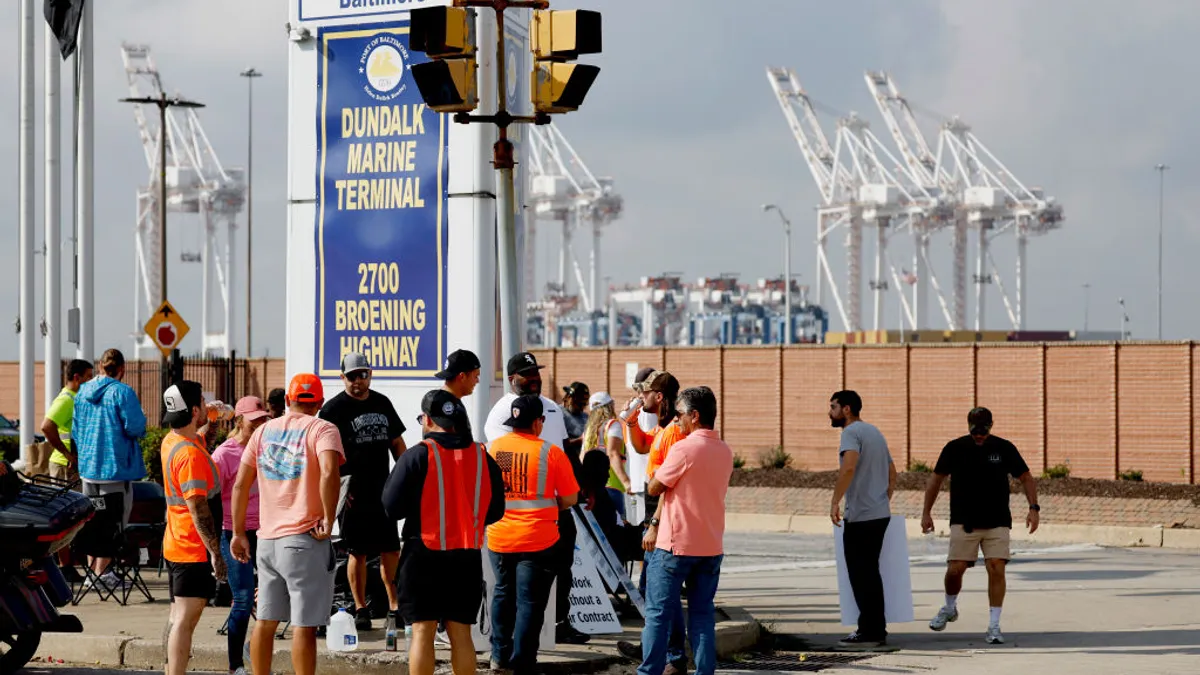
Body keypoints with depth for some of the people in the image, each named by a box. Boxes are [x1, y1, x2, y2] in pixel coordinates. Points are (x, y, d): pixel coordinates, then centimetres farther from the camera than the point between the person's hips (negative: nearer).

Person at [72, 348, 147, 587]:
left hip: (88, 467, 7)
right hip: (116, 467, -7)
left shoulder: (83, 391, 8)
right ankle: (100, 573, -5)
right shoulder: (123, 392, -13)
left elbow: (75, 431, 15)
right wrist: (142, 418, 4)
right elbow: (135, 428, -18)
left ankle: (93, 569, 21)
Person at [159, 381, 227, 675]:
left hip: (176, 546, 10)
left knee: (179, 616, 15)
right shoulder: (190, 454, -22)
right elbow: (198, 508, -25)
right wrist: (215, 552, -23)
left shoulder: (172, 442, 8)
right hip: (195, 550, -10)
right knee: (185, 619, -10)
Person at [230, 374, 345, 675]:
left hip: (267, 538, 6)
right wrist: (329, 520, -16)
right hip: (305, 538, -5)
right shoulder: (322, 430, -5)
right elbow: (329, 473, -24)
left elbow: (240, 485, 11)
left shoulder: (264, 430, 12)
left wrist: (239, 533, 17)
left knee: (265, 621, 14)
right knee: (304, 625, -4)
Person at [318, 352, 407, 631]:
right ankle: (360, 610, 8)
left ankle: (395, 608, 10)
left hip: (383, 489, 5)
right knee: (358, 552, 0)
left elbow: (397, 443, 20)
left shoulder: (382, 403, 13)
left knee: (391, 550, 4)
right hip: (352, 491, -5)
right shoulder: (334, 409, -4)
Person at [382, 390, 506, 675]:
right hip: (468, 556, 4)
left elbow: (392, 507, -10)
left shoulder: (417, 456, -9)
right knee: (460, 632, 9)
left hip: (424, 555, -4)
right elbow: (495, 510, 10)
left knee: (422, 632, 0)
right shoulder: (483, 457, 4)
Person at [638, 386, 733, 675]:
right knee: (703, 614, 8)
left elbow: (654, 488, -10)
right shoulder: (725, 451, 8)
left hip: (675, 545, -6)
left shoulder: (684, 448, -15)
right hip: (711, 546, 6)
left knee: (658, 613, 1)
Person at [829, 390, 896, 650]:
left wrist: (835, 501, -24)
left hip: (860, 516, -9)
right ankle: (876, 631, 17)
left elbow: (849, 467, -28)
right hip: (880, 514, 9)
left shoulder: (852, 432, -11)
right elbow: (892, 473, 25)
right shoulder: (874, 432, 19)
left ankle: (869, 632, -4)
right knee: (870, 573, 14)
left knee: (860, 574, -4)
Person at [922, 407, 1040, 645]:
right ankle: (949, 608, 22)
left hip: (997, 523, 0)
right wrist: (926, 512, 9)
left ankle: (994, 626, -5)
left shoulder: (1004, 448, 0)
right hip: (963, 523, 0)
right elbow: (936, 478, 12)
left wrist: (1033, 508, -5)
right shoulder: (955, 448, 1)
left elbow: (1026, 478, 8)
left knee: (996, 569, -12)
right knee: (955, 569, -9)